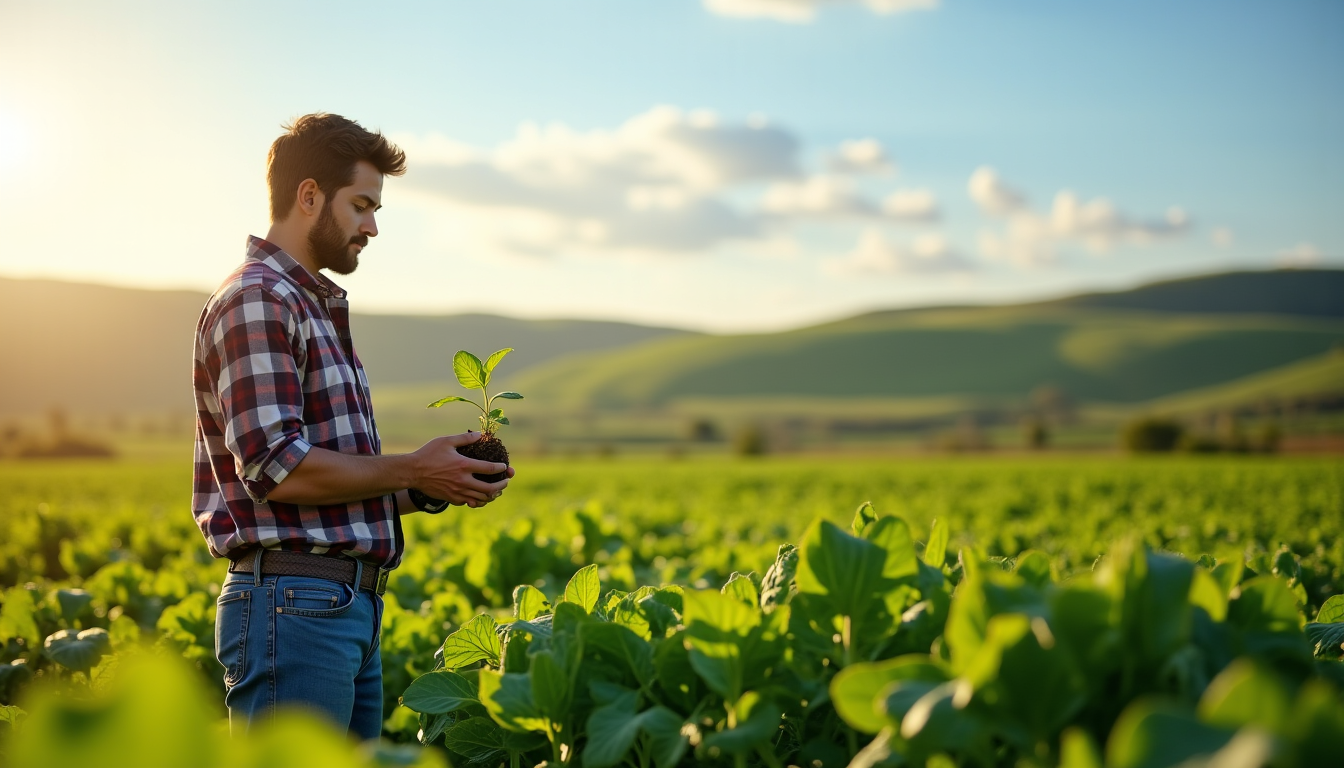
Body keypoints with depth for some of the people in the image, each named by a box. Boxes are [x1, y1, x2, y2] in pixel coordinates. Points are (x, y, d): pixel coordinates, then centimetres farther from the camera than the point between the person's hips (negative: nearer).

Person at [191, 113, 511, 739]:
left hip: (351, 608, 10)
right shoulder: (257, 301, -10)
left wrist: (432, 487, 9)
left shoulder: (318, 307, 22)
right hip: (293, 605, -10)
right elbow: (278, 469, -19)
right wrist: (412, 471, -10)